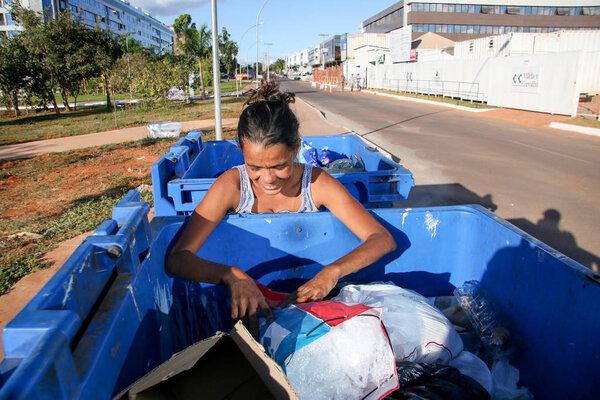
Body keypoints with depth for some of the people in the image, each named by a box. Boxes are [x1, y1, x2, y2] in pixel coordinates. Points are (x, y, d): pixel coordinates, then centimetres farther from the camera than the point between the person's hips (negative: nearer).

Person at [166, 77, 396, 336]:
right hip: (248, 297, 0)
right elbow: (177, 259, -23)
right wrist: (233, 276, -42)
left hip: (305, 293, 1)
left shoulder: (317, 183, -17)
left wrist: (333, 271, -37)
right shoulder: (231, 185, -19)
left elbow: (383, 240, -19)